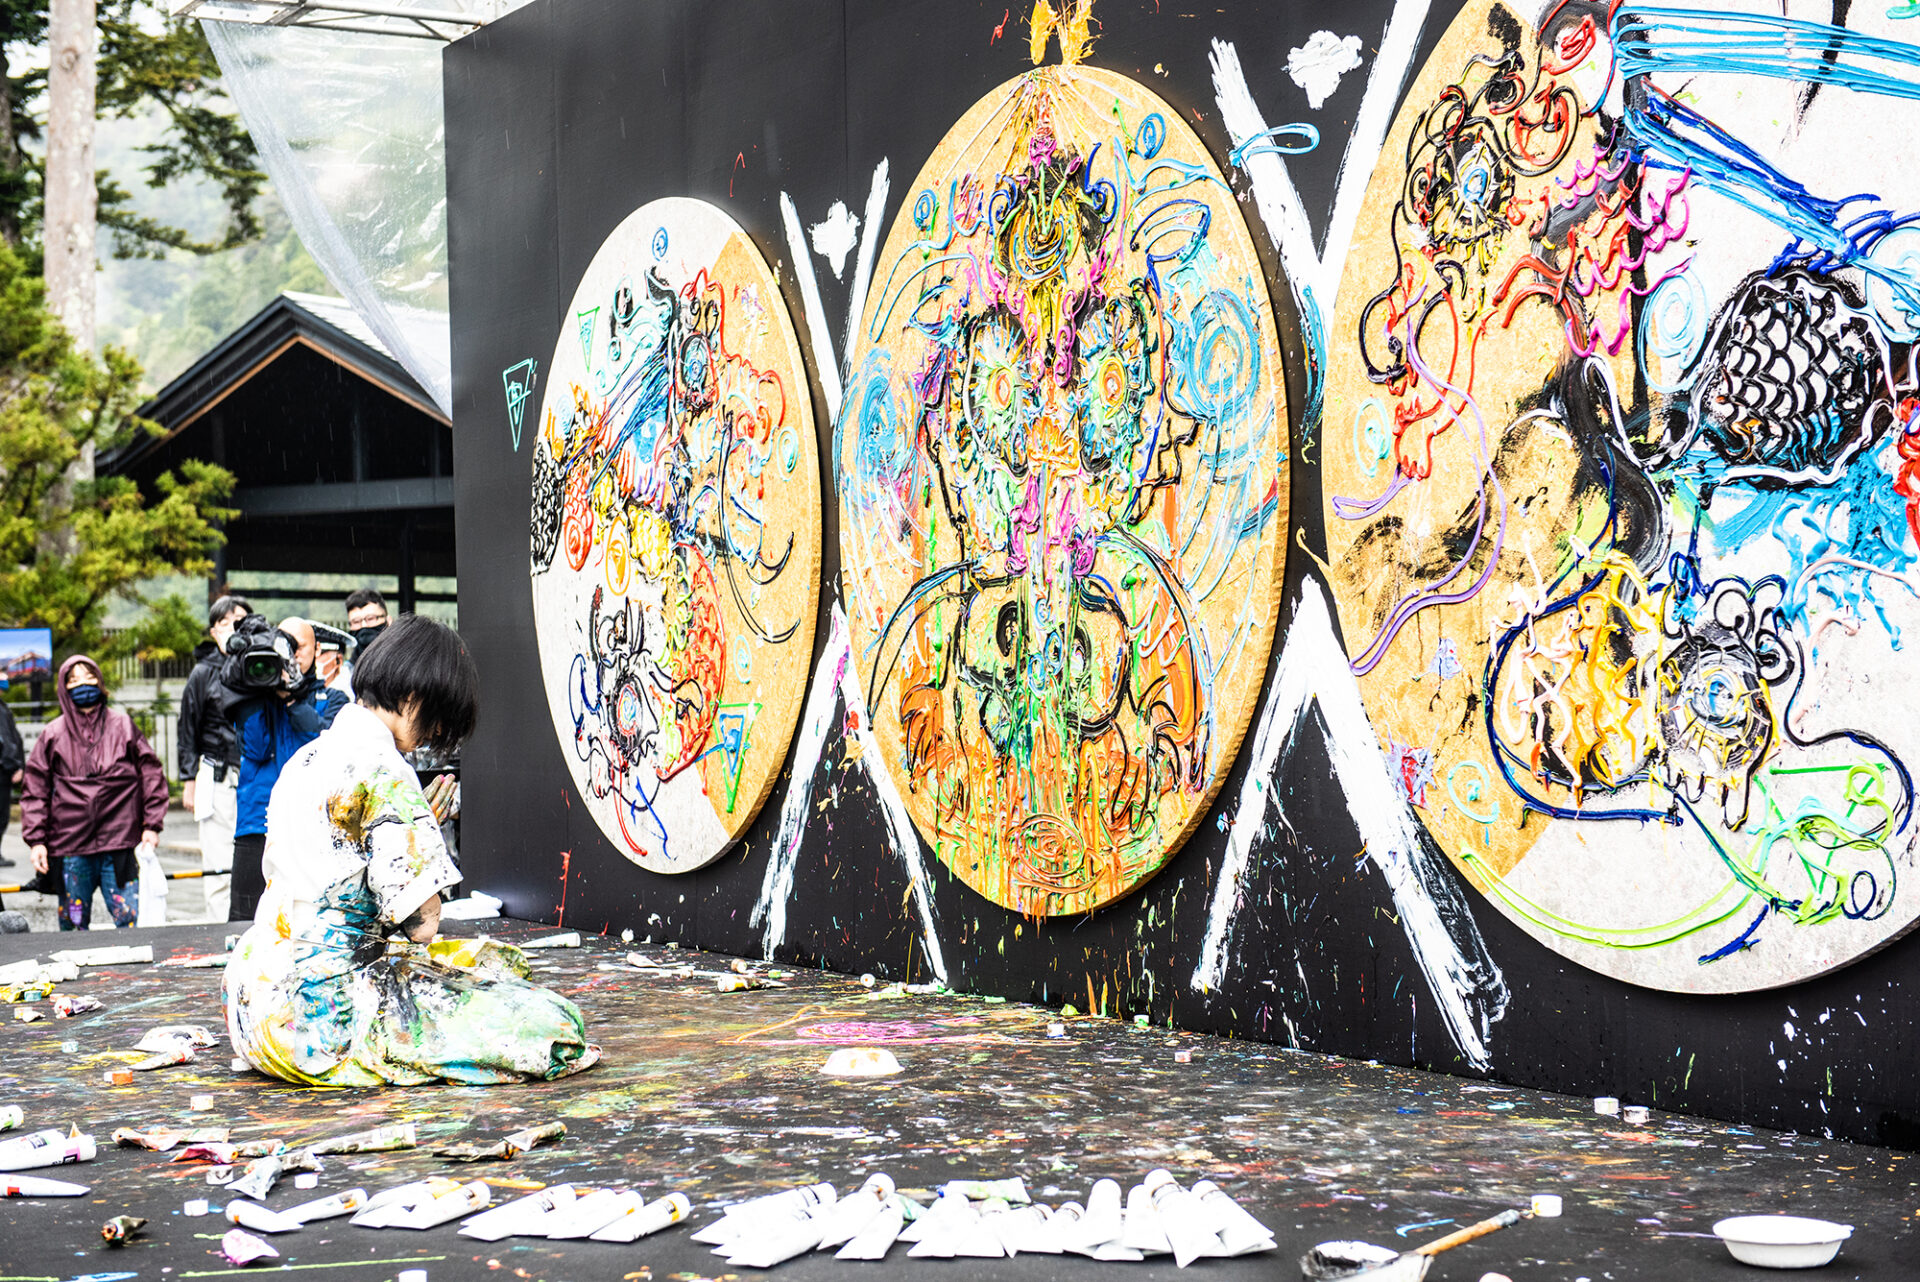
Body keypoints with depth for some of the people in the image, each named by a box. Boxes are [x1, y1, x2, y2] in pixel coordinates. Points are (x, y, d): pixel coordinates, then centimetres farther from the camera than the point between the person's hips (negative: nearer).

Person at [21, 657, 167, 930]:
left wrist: (151, 826, 3)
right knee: (73, 924, 7)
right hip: (70, 848, 1)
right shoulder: (53, 735, 7)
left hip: (119, 845, -1)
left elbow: (151, 774, 9)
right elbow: (35, 792, 9)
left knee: (131, 920, -5)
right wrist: (37, 840, 1)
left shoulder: (122, 726, 7)